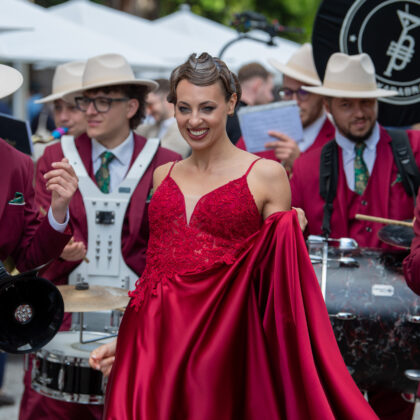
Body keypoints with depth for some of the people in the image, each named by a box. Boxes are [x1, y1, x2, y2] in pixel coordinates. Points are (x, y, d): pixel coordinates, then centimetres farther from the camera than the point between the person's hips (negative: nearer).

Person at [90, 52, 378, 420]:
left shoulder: (265, 175, 0)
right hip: (151, 342, 4)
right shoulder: (163, 176, 13)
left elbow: (277, 276, 5)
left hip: (219, 344, -4)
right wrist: (124, 340, 14)